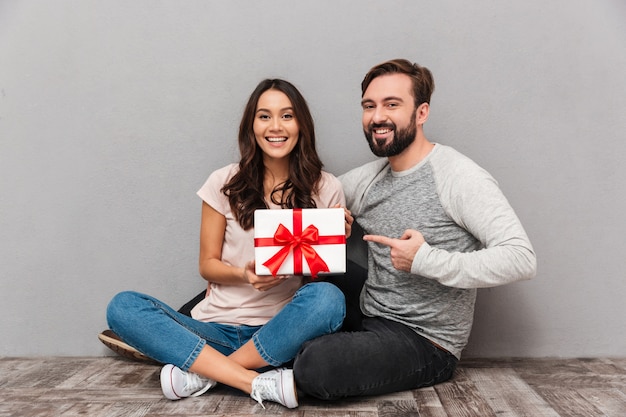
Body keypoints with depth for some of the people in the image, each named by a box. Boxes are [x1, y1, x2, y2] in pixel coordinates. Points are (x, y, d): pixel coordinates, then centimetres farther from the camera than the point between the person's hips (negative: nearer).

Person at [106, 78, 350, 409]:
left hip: (280, 331, -1)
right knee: (122, 307, -20)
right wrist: (244, 275, -15)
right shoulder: (225, 183, 3)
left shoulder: (326, 189, 2)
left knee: (328, 299, -33)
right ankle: (259, 383, -28)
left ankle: (202, 373, -20)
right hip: (217, 328, 2)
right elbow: (208, 264, 6)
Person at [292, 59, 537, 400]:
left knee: (317, 366, -28)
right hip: (367, 321, 7)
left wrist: (424, 260, -26)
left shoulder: (457, 177, -15)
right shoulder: (365, 179, 6)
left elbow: (521, 259, -22)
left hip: (424, 343, -7)